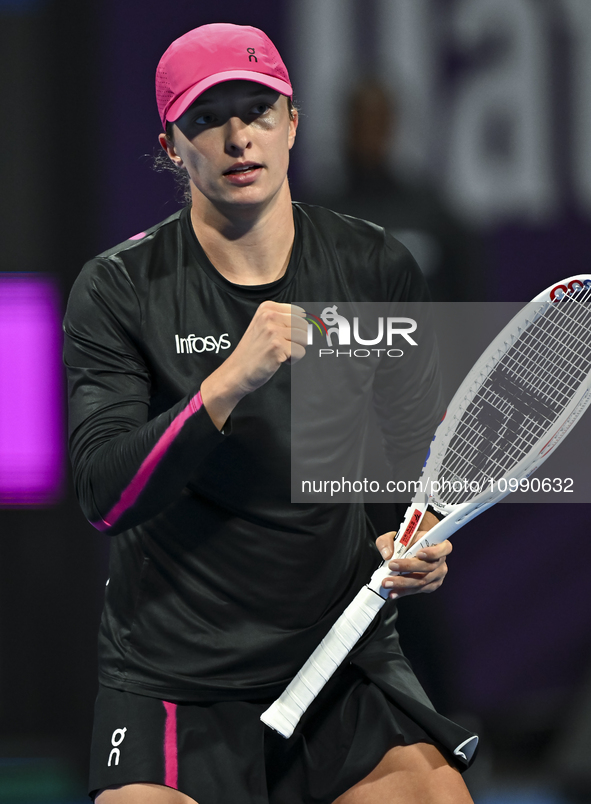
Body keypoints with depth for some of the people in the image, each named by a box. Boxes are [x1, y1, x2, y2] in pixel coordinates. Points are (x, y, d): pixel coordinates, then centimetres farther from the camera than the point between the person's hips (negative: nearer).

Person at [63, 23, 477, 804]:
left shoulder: (377, 269, 3)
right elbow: (106, 497, -16)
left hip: (350, 666, 2)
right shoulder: (118, 291, -5)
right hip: (172, 676, -2)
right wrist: (231, 379, -27)